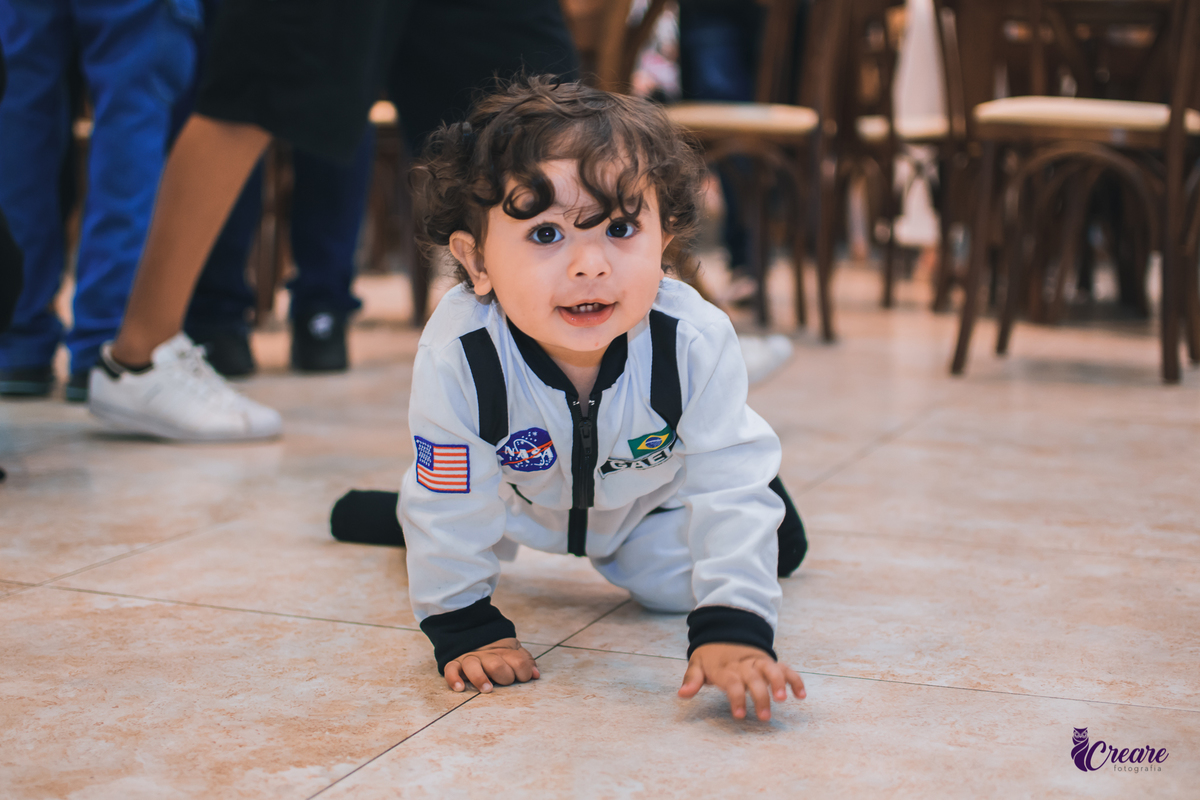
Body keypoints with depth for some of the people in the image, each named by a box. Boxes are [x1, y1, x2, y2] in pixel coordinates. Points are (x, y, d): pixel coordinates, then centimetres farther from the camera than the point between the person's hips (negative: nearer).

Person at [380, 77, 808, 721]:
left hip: (653, 491, 0)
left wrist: (733, 629, -44)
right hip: (521, 491, 1)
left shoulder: (696, 343, -41)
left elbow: (732, 493, -35)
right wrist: (462, 630, -23)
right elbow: (451, 511, -28)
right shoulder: (457, 356, -42)